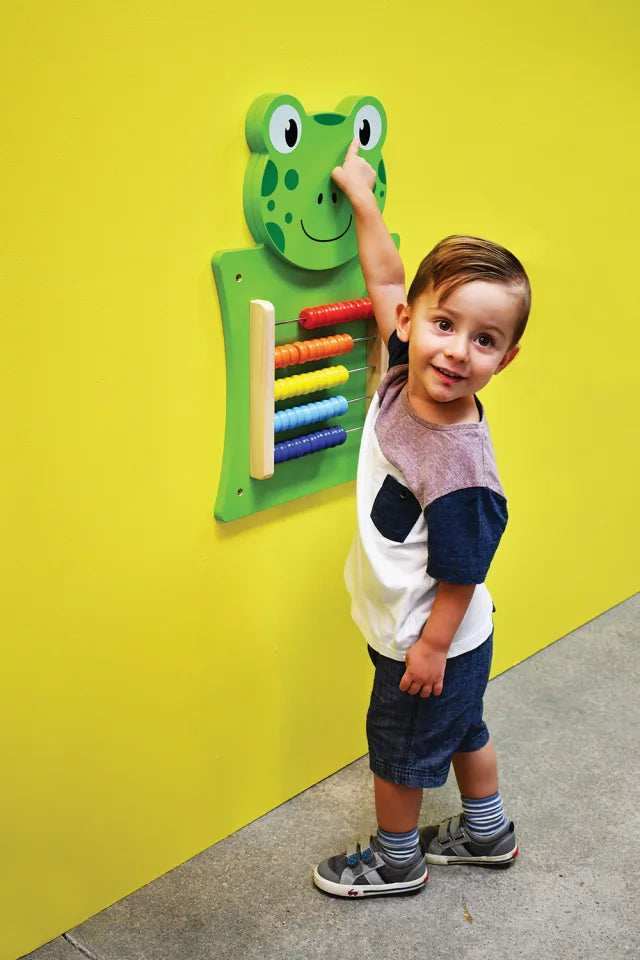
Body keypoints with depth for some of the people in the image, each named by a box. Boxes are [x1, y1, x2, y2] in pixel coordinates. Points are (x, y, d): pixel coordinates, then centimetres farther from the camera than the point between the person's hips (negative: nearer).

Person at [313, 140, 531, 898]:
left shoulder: (459, 470, -35)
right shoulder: (405, 377, -14)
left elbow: (460, 578, -25)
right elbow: (385, 280, -1)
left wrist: (430, 649, -13)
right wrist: (362, 196, 3)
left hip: (431, 644, -8)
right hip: (414, 630, 8)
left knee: (399, 749, 16)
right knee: (463, 729, 27)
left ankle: (395, 861, 43)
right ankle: (488, 834, 51)